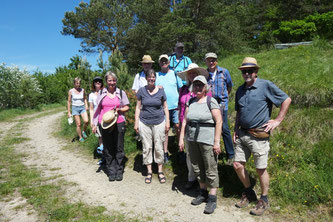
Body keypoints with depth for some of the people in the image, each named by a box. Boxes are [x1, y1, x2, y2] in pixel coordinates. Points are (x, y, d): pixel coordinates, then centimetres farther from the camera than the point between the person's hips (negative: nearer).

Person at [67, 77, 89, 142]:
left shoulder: (82, 90, 2)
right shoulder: (71, 91, -4)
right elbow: (69, 102, 3)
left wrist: (86, 105, 1)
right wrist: (68, 112, 2)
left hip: (82, 107, 2)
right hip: (75, 108, -2)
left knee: (86, 121, -19)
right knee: (78, 124, -2)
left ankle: (84, 131, 9)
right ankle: (80, 137, 16)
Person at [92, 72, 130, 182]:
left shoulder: (121, 93, 7)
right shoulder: (101, 93, 9)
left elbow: (127, 107, 10)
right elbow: (97, 109, 12)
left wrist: (118, 109, -10)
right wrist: (95, 124, 9)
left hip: (119, 124, -1)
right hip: (104, 124, 1)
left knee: (119, 148, 2)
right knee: (108, 149, 5)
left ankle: (119, 171, 15)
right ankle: (111, 172, 16)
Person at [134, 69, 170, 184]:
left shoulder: (161, 90, 2)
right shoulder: (141, 91, 2)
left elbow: (165, 107, 8)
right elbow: (138, 107, 5)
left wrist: (167, 121, 2)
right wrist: (136, 123, 0)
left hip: (159, 122, 0)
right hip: (144, 123, 0)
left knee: (159, 147, 5)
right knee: (147, 147, 6)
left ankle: (160, 171, 19)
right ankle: (149, 172, 19)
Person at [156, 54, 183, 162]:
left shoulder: (174, 74, 9)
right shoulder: (156, 75, 9)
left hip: (175, 106, 0)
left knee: (178, 127, 3)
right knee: (165, 129, 3)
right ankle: (165, 153, 11)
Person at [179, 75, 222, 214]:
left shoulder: (211, 101, -7)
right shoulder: (190, 102, 11)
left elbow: (219, 121, -11)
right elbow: (185, 121, 12)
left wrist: (217, 142, -15)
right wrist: (181, 138, 7)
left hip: (207, 140, -6)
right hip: (192, 140, 6)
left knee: (211, 169, 0)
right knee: (197, 168, 15)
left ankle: (212, 199, 12)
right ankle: (203, 193, 32)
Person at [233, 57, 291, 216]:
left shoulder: (266, 86, -8)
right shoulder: (240, 90, 12)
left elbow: (286, 100, -6)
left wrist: (278, 120, -8)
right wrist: (235, 131, 14)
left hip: (259, 136, -6)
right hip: (242, 135, 6)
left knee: (261, 169, 4)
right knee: (237, 165, 8)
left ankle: (264, 200, 25)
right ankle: (249, 193, 31)